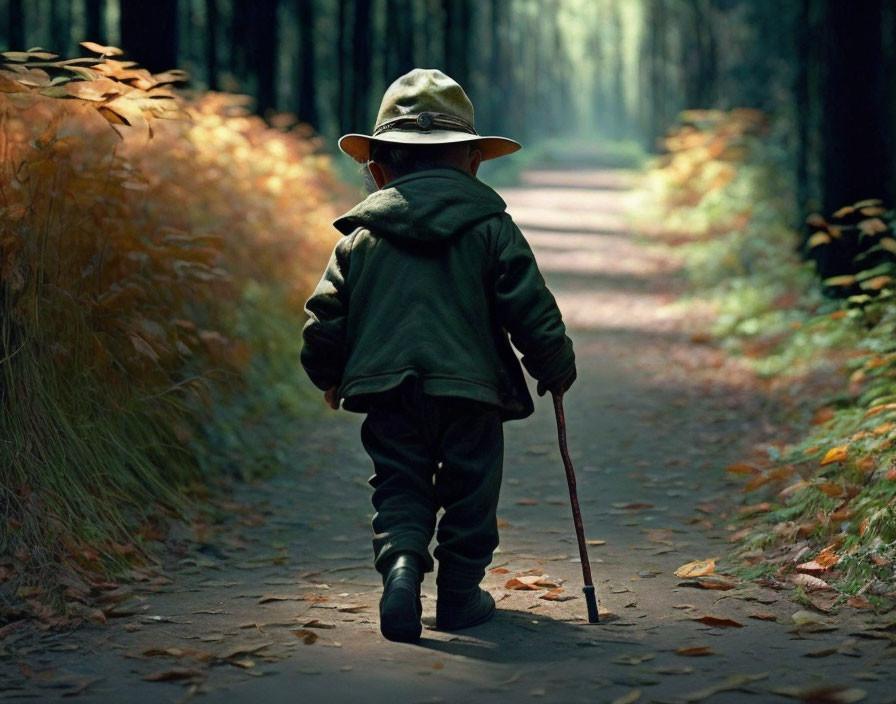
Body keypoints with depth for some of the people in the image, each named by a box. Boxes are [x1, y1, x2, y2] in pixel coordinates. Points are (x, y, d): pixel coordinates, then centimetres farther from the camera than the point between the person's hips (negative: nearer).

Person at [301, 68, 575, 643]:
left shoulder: (361, 236, 8)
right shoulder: (492, 228, 4)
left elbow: (325, 316, 7)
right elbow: (530, 308, 0)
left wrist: (329, 377, 24)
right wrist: (557, 368, 15)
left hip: (387, 390, 2)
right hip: (471, 385, -1)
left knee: (399, 488, 11)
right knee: (470, 492, 13)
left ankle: (401, 564, -14)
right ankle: (459, 592, 18)